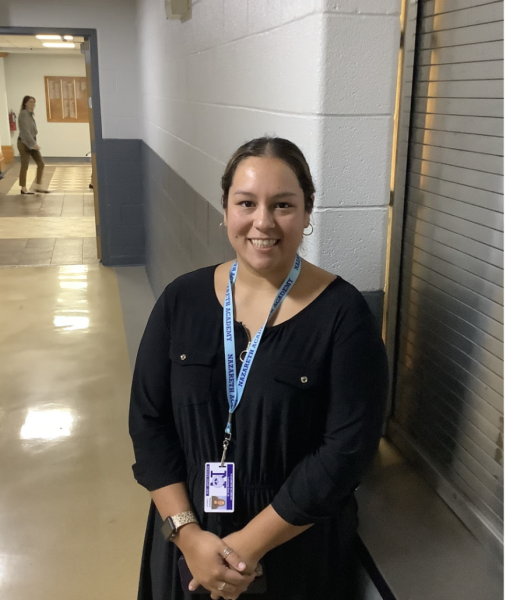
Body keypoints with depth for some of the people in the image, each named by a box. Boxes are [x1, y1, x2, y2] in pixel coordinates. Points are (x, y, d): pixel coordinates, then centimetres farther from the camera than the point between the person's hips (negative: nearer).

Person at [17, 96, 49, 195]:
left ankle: (38, 187, 13)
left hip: (31, 142, 9)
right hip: (24, 143, -9)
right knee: (24, 166, 0)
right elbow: (25, 130, -21)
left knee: (41, 164, 6)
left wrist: (34, 143, 12)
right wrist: (34, 144, -23)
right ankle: (23, 189, 11)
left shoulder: (30, 114, 12)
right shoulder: (23, 114, -15)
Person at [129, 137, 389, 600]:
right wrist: (187, 533, -12)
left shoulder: (344, 315, -16)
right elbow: (148, 421, -5)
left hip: (296, 549, -2)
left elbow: (348, 448, -18)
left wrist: (251, 543, -17)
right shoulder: (182, 300, -6)